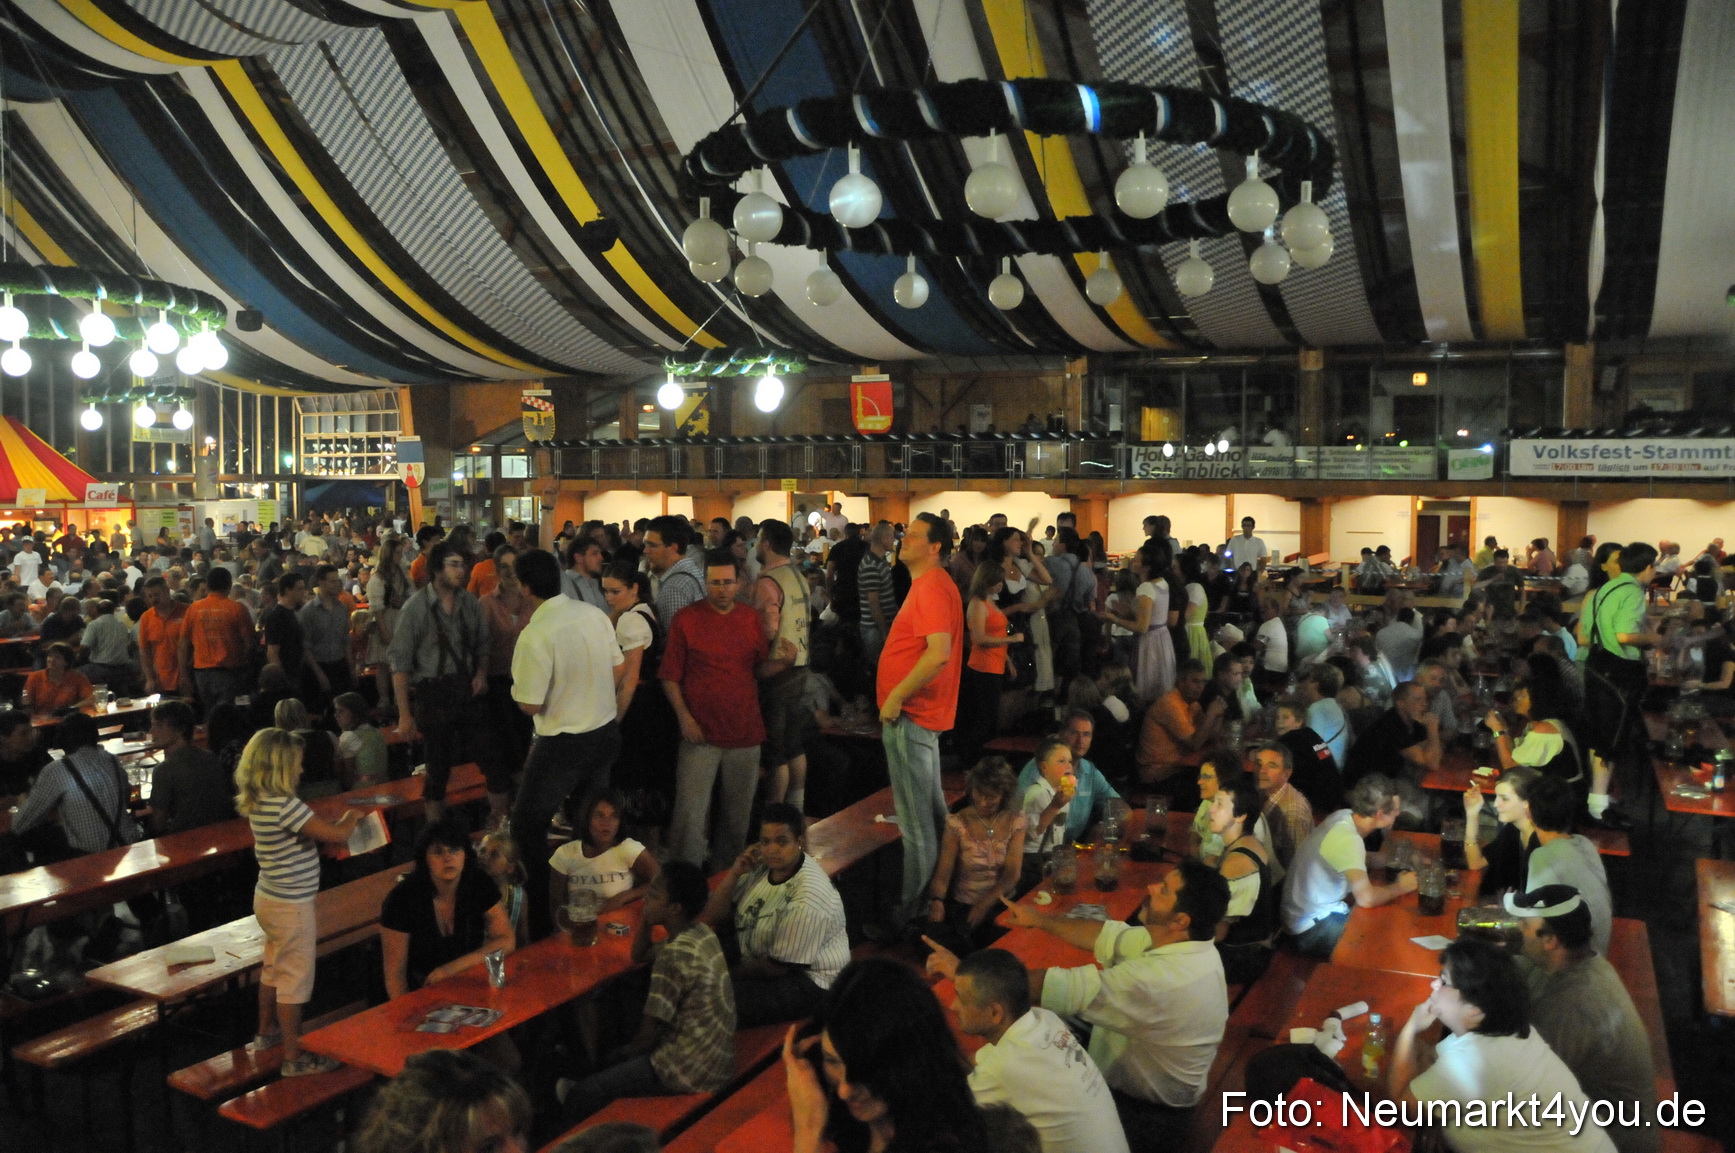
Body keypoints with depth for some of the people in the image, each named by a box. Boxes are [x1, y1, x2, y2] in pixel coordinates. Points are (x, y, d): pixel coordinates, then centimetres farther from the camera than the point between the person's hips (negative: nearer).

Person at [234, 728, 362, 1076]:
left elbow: (313, 831, 8)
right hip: (291, 906, -10)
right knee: (296, 979, 3)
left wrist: (340, 821, -3)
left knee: (274, 968, 26)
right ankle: (294, 1058, 14)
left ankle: (267, 1033, 44)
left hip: (270, 899, 10)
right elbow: (336, 834, -27)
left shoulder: (259, 802, 1)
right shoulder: (284, 805, -28)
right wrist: (352, 816, -7)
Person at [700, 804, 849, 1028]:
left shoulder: (808, 899, -25)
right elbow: (713, 917, 2)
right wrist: (735, 873, -12)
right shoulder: (761, 866, -2)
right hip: (757, 962, 8)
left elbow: (778, 966, -20)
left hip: (805, 982, -8)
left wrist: (729, 975, -10)